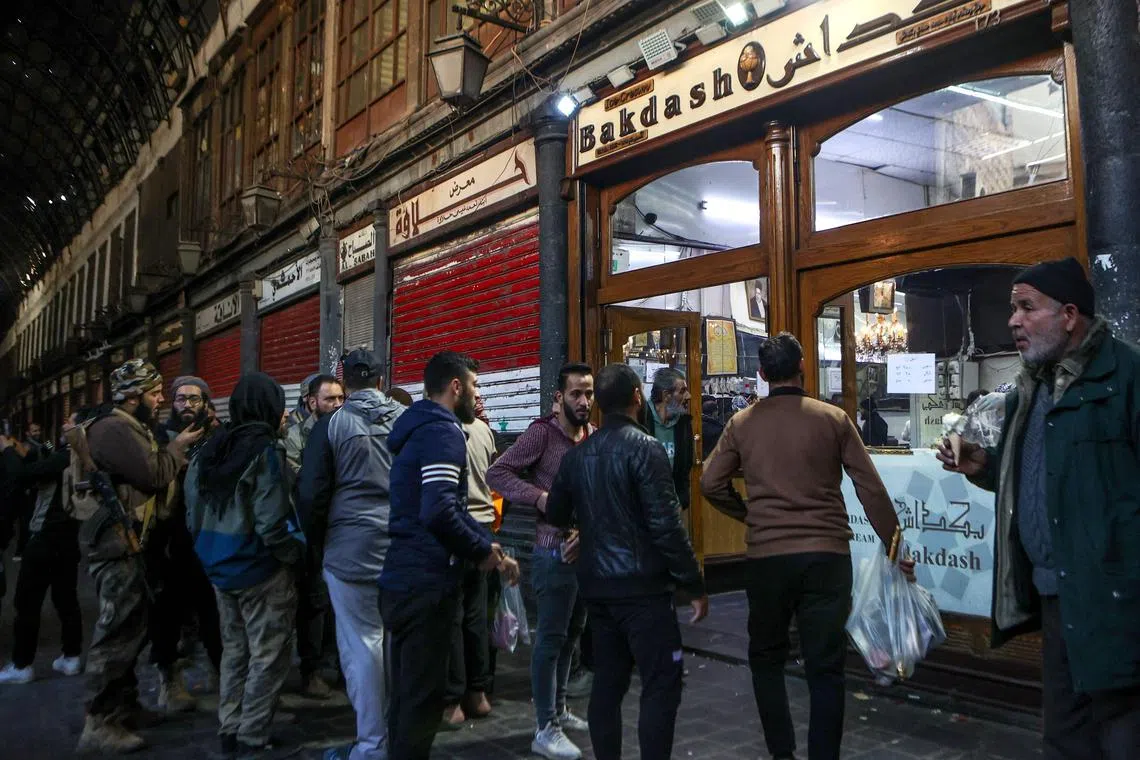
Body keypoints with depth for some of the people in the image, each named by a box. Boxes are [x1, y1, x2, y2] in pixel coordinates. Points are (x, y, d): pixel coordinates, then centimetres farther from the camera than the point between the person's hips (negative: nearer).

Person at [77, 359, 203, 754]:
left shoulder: (132, 428, 18)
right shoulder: (114, 428, -17)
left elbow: (148, 472, 16)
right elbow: (155, 474, -20)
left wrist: (174, 449, 5)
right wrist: (178, 446, -6)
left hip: (127, 541, 11)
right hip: (115, 542, -11)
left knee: (130, 627, 17)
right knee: (119, 630, -7)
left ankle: (123, 706, 28)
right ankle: (99, 724, 0)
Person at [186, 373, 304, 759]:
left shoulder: (208, 450, 5)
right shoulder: (264, 452, -17)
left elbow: (194, 517, 9)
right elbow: (272, 525, -22)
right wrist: (295, 553, -6)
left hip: (220, 568, 8)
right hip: (261, 570, -7)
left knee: (234, 652, 19)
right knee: (268, 657, 5)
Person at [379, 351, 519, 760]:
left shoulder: (420, 428, 17)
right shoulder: (443, 432, -16)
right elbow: (440, 511, -28)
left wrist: (489, 545, 11)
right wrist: (483, 551, -13)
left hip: (400, 580, 10)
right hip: (426, 584, -10)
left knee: (406, 691, 21)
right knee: (422, 696, 2)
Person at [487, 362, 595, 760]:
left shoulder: (595, 437, 6)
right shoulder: (542, 432, -12)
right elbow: (497, 473, -14)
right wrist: (540, 497, -25)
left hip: (587, 549, 7)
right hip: (555, 553, -7)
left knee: (571, 633, 18)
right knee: (551, 637, 0)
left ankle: (559, 711, 34)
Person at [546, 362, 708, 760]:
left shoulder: (577, 454, 7)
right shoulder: (644, 447, -13)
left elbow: (556, 514, 16)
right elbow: (666, 523, -16)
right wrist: (694, 585, -10)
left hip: (596, 585, 7)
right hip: (641, 586, -7)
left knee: (607, 682, 15)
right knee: (661, 686, 0)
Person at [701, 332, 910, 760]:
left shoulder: (742, 424, 1)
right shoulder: (834, 419, -2)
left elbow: (711, 485, 1)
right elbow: (871, 489, -1)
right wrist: (895, 545, 7)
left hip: (766, 556, 1)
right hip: (827, 554, -1)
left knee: (766, 658, 18)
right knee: (825, 668, 6)